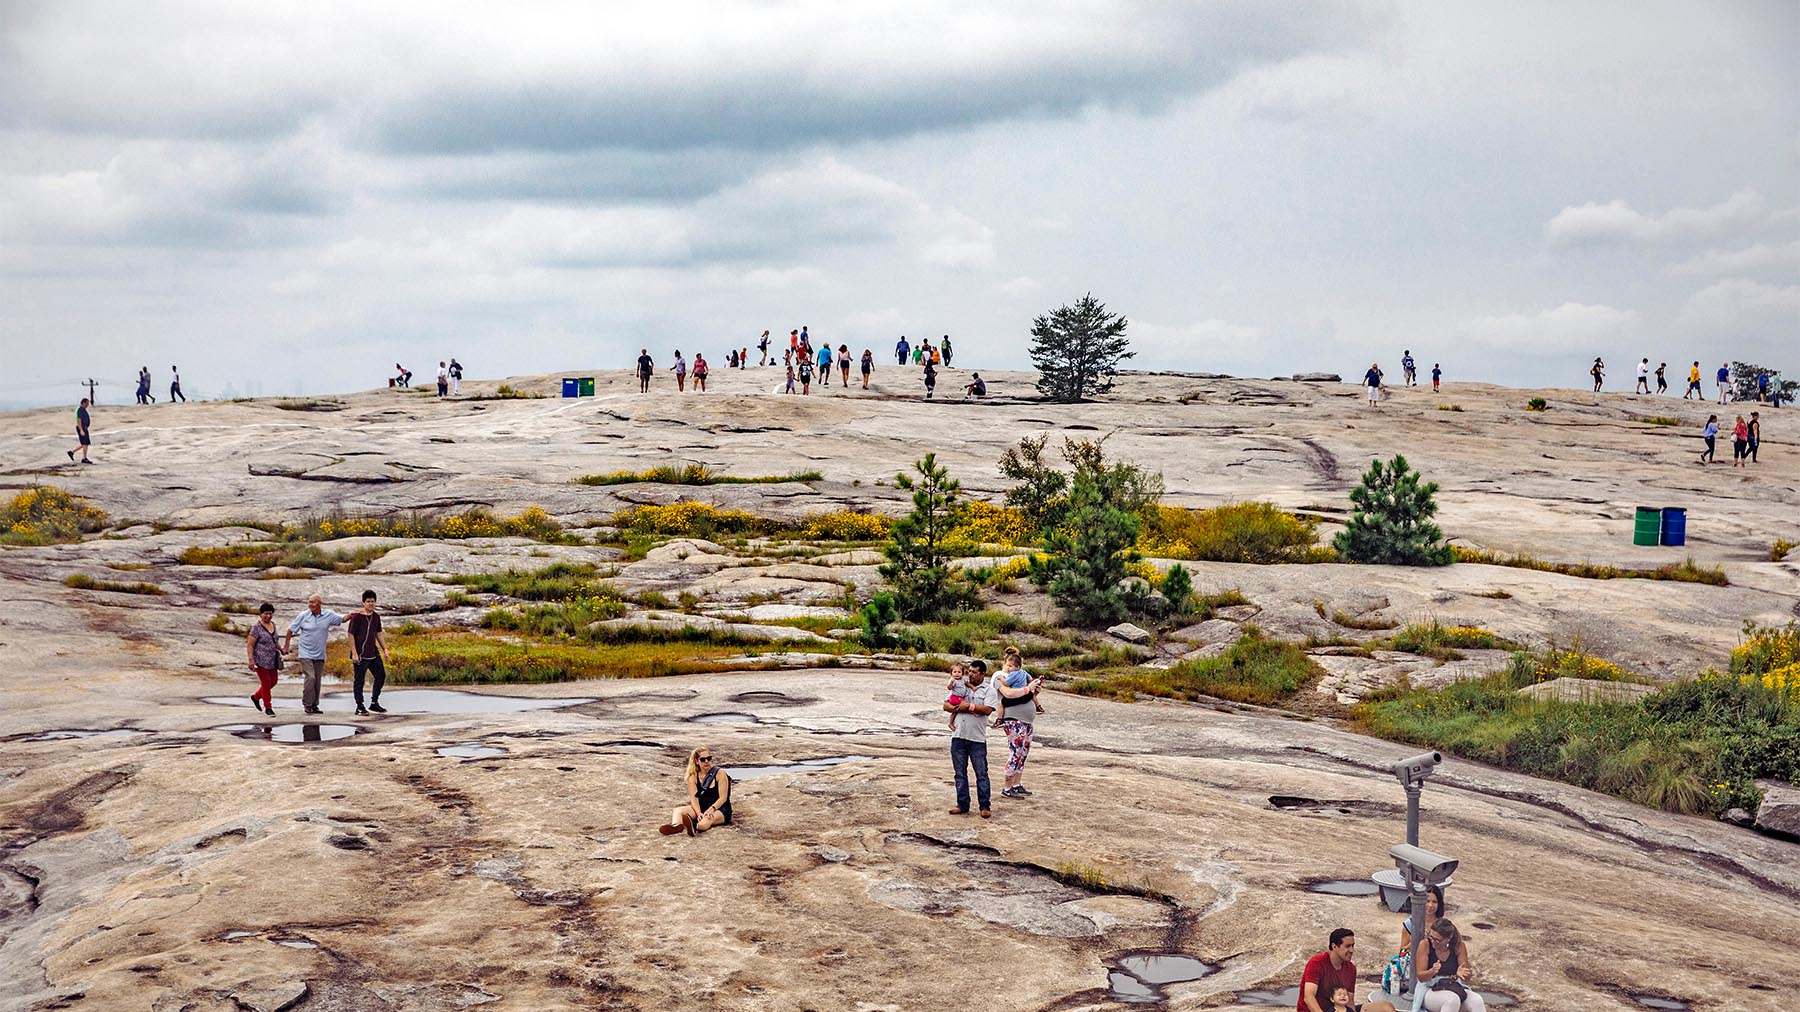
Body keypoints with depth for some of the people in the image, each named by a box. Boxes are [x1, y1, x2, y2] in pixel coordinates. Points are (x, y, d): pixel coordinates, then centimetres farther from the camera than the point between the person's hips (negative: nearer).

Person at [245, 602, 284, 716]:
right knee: (266, 682, -4)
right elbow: (250, 645, -14)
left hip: (272, 660, 7)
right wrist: (251, 660, -21)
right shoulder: (257, 628, -12)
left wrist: (281, 649, 14)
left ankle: (256, 696, 33)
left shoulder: (273, 625, 10)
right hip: (261, 661, -7)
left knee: (273, 681, 11)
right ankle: (268, 707, 7)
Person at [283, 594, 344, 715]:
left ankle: (314, 705, 18)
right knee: (310, 677, -16)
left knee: (317, 680, 8)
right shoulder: (303, 616, -6)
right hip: (305, 654, -3)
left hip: (319, 655, 3)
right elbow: (291, 629, 4)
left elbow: (342, 619, 8)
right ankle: (307, 704, -6)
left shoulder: (329, 616, 0)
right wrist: (287, 644, 10)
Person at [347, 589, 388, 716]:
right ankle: (359, 708, 8)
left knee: (381, 676, 10)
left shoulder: (376, 617, 9)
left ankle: (374, 703, 24)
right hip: (360, 655, -7)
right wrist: (354, 653, -16)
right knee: (359, 681, 0)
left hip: (373, 653, 7)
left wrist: (385, 650, 13)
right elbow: (351, 635, -11)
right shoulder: (356, 617, -11)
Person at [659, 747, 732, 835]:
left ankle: (695, 827, -76)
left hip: (720, 809, -5)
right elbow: (694, 798, -6)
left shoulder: (720, 773, -4)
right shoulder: (693, 777, 5)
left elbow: (723, 798, -10)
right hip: (701, 808, 5)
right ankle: (676, 826, -58)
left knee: (708, 818, -40)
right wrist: (699, 813, -26)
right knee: (677, 811, -21)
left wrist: (711, 809, -27)